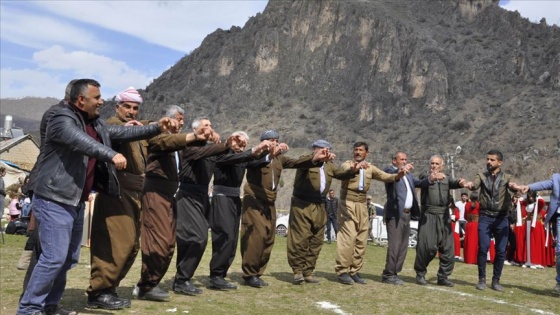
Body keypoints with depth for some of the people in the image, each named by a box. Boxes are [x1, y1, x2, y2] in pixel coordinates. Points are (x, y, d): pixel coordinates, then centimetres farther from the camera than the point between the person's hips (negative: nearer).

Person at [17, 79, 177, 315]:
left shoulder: (95, 124, 14)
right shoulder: (62, 120, -14)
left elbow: (123, 133, 17)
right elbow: (83, 142, -32)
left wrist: (156, 128, 9)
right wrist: (111, 155, -46)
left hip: (75, 202, 9)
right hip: (54, 201, -9)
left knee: (69, 258, 13)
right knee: (54, 257, -12)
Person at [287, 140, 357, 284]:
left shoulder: (329, 165, 16)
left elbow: (342, 174, 8)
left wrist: (352, 170, -14)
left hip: (319, 206, 7)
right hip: (302, 204, -6)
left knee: (316, 240, 6)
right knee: (300, 238, -8)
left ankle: (308, 272, 13)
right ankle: (298, 270, 0)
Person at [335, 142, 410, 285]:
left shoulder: (370, 168, 14)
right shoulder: (347, 164, -2)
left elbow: (386, 177, 4)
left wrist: (399, 175, -16)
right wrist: (357, 167, -48)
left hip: (362, 205, 6)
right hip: (347, 204, -6)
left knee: (361, 240, 4)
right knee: (348, 238, -13)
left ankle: (354, 271, 12)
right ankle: (342, 271, -8)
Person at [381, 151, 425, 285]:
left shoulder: (408, 175, 22)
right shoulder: (389, 171, -1)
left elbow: (419, 183, 9)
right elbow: (391, 176, -24)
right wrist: (400, 170, -45)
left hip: (407, 214, 8)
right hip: (395, 214, -8)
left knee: (403, 246, 9)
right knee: (394, 246, -8)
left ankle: (394, 273, 17)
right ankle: (388, 275, -1)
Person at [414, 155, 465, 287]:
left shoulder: (446, 179, 15)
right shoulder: (425, 176, 6)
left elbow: (453, 183, -8)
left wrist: (460, 182, -32)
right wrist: (431, 178, -44)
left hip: (444, 216, 4)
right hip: (428, 215, -4)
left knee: (448, 248, 3)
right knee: (427, 246, -8)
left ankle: (443, 277, 13)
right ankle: (420, 274, 8)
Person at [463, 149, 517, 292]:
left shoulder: (506, 178, 7)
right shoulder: (481, 176, 8)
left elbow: (513, 188, -13)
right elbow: (475, 185, -12)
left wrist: (513, 187, -38)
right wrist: (469, 185, -37)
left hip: (501, 218, 0)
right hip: (485, 217, 0)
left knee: (501, 250, 2)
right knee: (483, 248, -6)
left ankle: (496, 280, 14)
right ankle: (482, 279, 6)